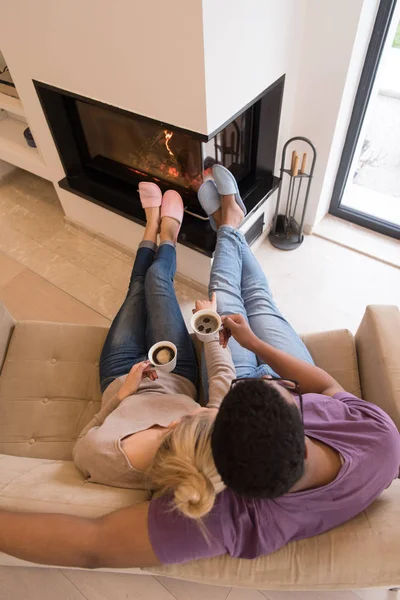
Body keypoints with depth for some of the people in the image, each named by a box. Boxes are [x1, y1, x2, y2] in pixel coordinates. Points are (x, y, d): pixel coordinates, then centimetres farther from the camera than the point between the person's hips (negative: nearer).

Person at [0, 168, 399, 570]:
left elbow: (91, 545, -41)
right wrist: (255, 342, -20)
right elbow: (329, 385, -19)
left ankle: (227, 226, 44)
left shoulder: (234, 514, -48)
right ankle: (230, 224, 47)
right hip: (303, 393, 2)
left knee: (225, 295, 11)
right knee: (259, 298, 18)